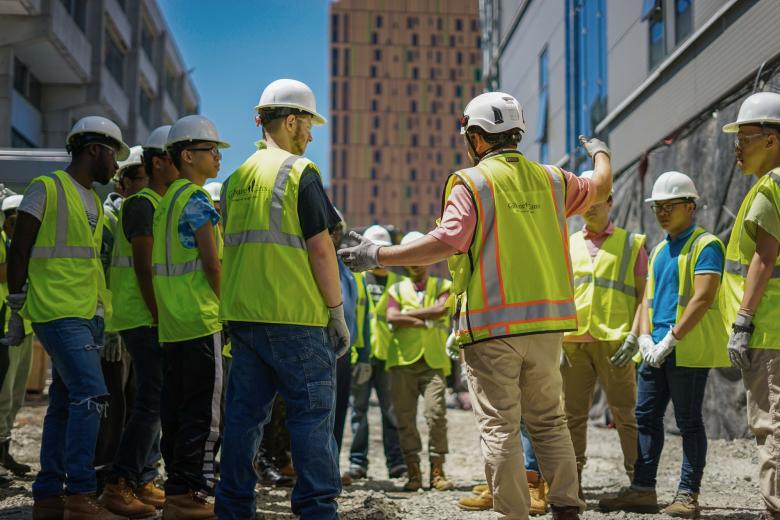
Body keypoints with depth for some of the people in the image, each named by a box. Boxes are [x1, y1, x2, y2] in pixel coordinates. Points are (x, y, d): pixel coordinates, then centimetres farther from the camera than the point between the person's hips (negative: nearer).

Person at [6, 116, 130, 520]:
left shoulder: (94, 201, 21)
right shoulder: (47, 189, -3)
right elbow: (19, 252, -4)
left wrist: (105, 313, 20)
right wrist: (17, 309, -6)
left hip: (89, 316, 8)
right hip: (58, 313, -8)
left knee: (65, 404, 8)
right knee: (91, 395, -18)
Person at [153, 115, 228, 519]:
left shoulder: (167, 200, 18)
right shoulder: (196, 199, -10)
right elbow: (212, 262, -16)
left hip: (170, 323, 9)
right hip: (200, 320, -9)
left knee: (176, 409, 11)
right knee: (202, 410, -6)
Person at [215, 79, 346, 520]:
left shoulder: (237, 178, 14)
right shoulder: (299, 173, -7)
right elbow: (320, 249, -11)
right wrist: (338, 313, -5)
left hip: (243, 315, 7)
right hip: (295, 317, -7)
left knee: (245, 413, 10)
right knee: (313, 414, -1)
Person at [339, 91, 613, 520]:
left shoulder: (471, 182, -7)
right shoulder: (549, 180, 11)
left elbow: (448, 242, -19)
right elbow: (600, 187, 28)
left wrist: (379, 256, -15)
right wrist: (601, 154, 51)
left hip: (493, 324, -5)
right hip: (545, 321, 6)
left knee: (500, 427, 0)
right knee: (549, 420, 15)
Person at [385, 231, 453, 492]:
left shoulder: (442, 286, 14)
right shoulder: (396, 289, 15)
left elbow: (441, 309, -8)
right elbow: (392, 318, -4)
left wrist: (407, 314, -4)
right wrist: (426, 321, -8)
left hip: (433, 360, -1)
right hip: (403, 360, 1)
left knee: (436, 413, -11)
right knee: (405, 416, -1)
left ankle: (437, 471, -6)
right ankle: (413, 472, 5)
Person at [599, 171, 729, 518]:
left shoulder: (705, 245, -6)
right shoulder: (659, 250, 19)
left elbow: (702, 298, -16)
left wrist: (670, 340, -18)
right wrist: (645, 338, 1)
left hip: (688, 349, -8)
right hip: (656, 350, 8)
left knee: (688, 422, -2)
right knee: (646, 418, 7)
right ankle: (642, 490, 12)